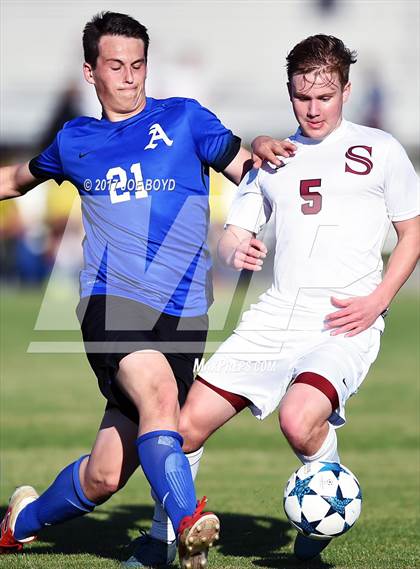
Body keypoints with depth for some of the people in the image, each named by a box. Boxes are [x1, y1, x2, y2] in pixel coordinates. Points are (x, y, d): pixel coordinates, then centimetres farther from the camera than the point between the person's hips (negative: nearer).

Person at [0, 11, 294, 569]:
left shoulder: (182, 118, 11)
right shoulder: (74, 141, 16)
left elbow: (243, 168, 7)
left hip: (182, 314, 0)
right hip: (113, 301, 0)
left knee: (104, 476, -1)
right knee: (159, 393, -34)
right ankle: (187, 524, -42)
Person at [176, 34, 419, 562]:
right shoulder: (274, 158, 19)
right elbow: (231, 236, 18)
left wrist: (377, 300, -6)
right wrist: (236, 251, -8)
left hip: (345, 321, -4)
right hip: (275, 314, 5)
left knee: (298, 419, -31)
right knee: (189, 424, -5)